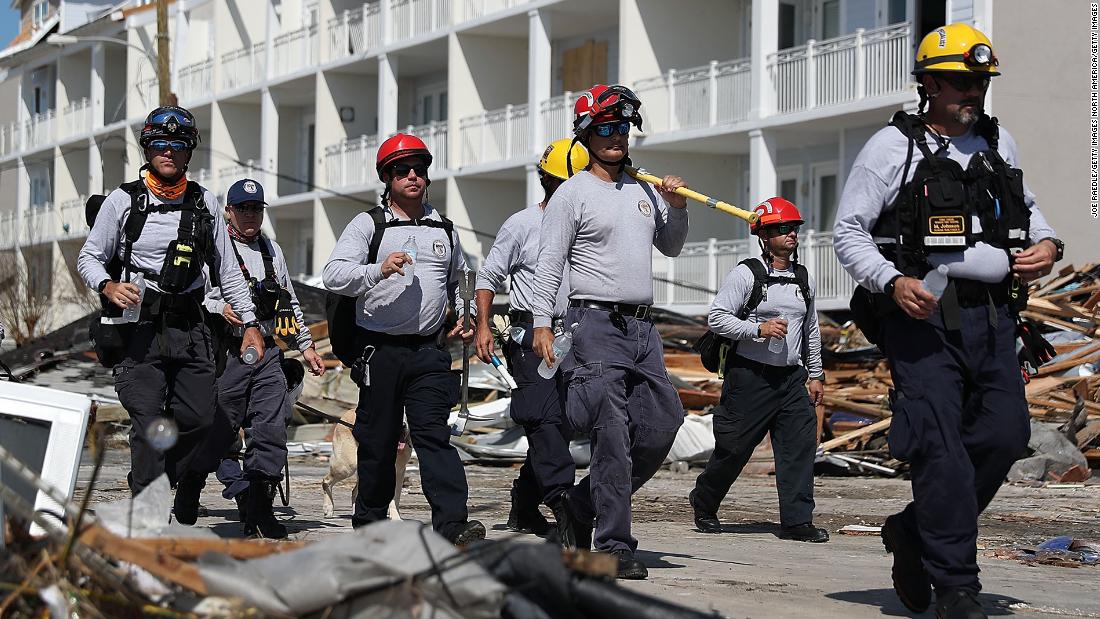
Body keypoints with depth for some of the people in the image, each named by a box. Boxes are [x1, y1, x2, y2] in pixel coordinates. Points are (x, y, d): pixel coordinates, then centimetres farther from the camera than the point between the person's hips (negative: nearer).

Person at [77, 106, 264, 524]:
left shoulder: (203, 203, 12)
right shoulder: (123, 200, 3)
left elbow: (226, 269, 18)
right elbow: (88, 258, 8)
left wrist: (249, 323, 12)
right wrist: (108, 285, -13)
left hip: (188, 328, 3)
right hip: (138, 328, -3)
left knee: (198, 420, -2)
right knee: (149, 425, -12)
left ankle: (183, 522, 12)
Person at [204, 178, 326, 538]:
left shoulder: (272, 251, 21)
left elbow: (290, 302, 28)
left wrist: (306, 344, 25)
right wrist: (219, 308, -21)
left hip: (268, 353, 5)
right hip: (228, 352, -5)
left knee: (271, 433, -4)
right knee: (221, 432, -4)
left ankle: (260, 511, 0)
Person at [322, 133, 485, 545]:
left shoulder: (445, 229, 17)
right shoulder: (368, 225, 3)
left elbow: (458, 283, 35)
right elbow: (334, 275, -11)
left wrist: (465, 322, 22)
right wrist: (378, 270, -26)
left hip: (428, 352, 2)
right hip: (380, 351, -2)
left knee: (433, 433, -11)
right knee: (378, 439, 5)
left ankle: (452, 524, -22)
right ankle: (369, 519, 22)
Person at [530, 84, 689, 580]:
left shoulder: (644, 190, 17)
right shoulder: (573, 193, -1)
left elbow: (670, 247, 29)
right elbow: (549, 263, -5)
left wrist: (676, 207, 11)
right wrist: (541, 323, -13)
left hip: (642, 328, 7)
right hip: (597, 325, -7)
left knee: (660, 428, 4)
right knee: (612, 437, -11)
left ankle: (581, 506, 19)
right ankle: (614, 546, -7)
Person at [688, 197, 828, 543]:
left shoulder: (805, 280, 14)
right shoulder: (746, 274, -6)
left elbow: (811, 330, 24)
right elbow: (716, 318, -10)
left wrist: (815, 374, 22)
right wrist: (759, 329, -19)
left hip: (791, 378, 5)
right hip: (750, 375, -5)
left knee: (801, 443, -7)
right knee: (734, 447, 1)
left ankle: (797, 521, -5)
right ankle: (703, 503, 25)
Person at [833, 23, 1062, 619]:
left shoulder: (997, 142, 16)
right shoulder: (893, 146, 0)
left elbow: (1025, 207, 33)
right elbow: (848, 231, -1)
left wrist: (1047, 242, 10)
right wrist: (892, 282, -17)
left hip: (990, 313, 6)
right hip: (922, 313, -5)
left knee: (1005, 434, -2)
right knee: (942, 447, -10)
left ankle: (914, 530, 20)